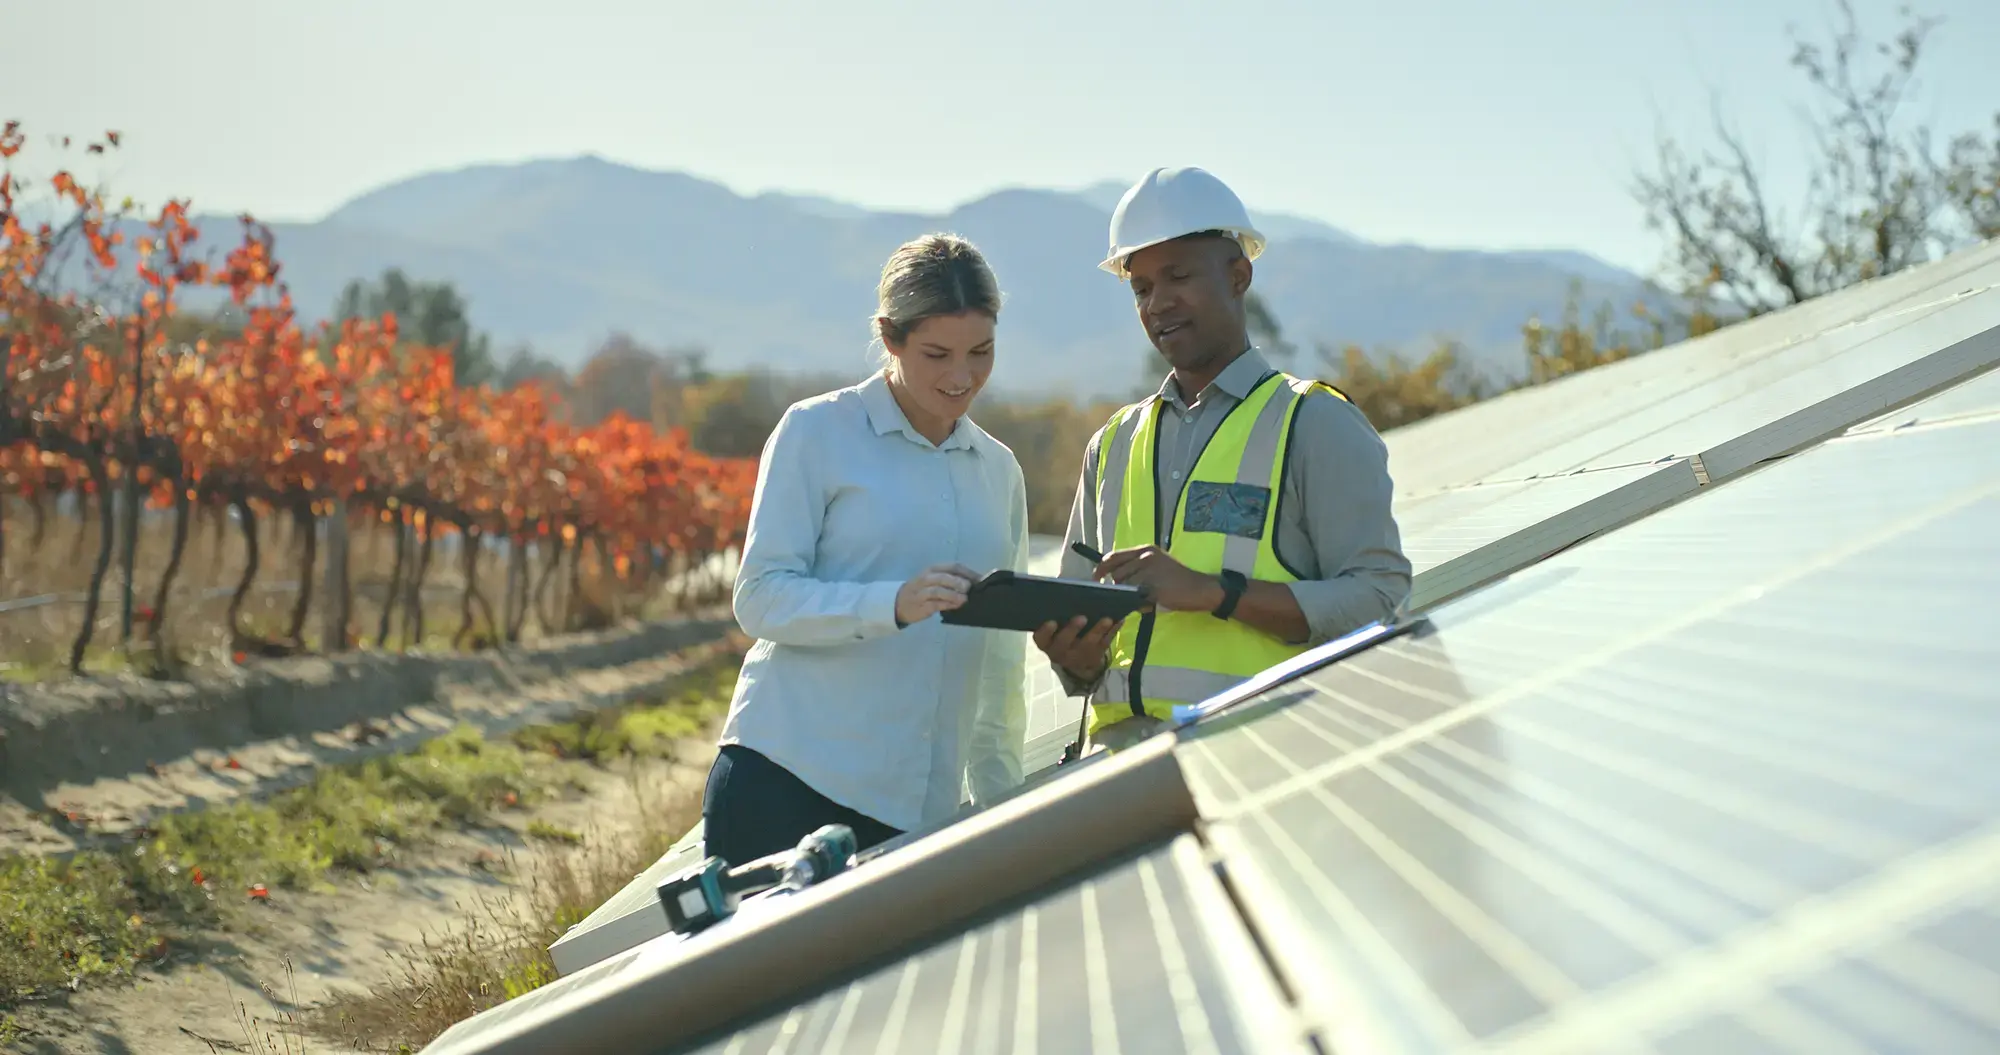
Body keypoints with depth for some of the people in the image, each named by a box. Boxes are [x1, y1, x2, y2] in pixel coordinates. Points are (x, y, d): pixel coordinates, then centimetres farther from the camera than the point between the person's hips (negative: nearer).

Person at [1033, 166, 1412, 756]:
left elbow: (1378, 598, -5)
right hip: (1120, 744, 5)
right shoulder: (1114, 446, 23)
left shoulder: (1317, 425, 6)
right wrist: (1074, 655, 2)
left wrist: (1214, 591, -13)